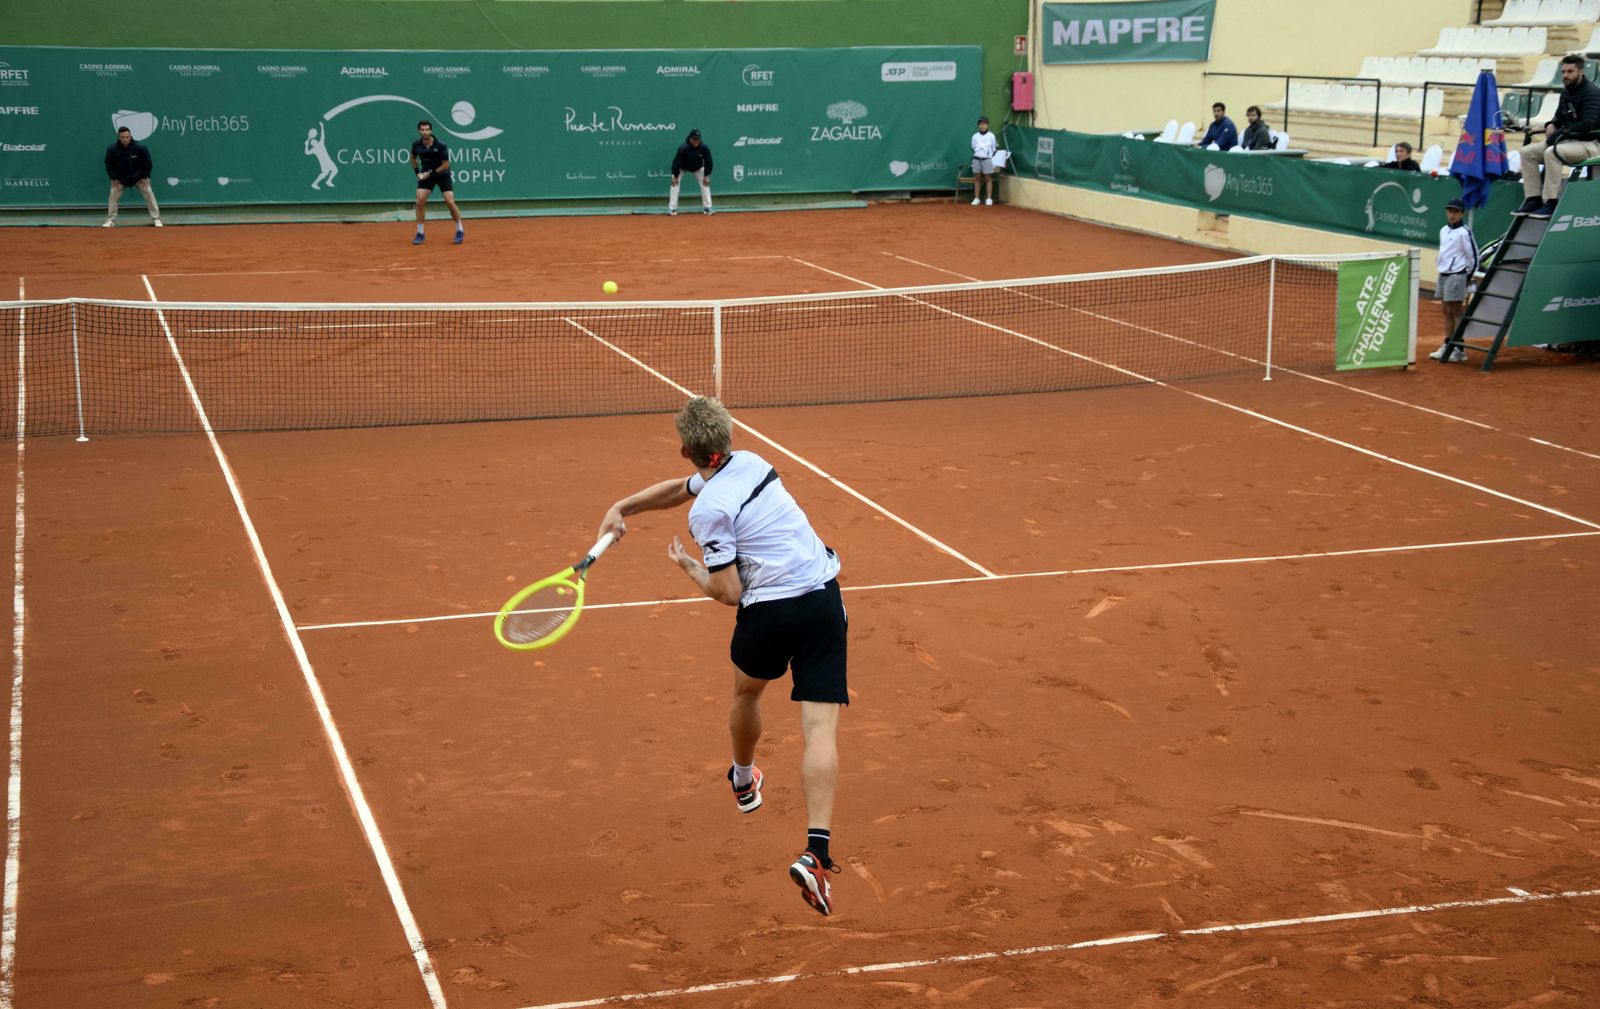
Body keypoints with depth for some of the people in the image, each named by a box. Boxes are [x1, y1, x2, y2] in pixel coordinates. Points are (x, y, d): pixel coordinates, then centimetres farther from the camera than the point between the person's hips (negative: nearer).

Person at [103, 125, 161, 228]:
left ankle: (156, 219, 1)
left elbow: (147, 163, -9)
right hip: (120, 178, 1)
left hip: (138, 176, -1)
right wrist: (114, 178, -10)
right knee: (113, 194, -9)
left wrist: (144, 177, -10)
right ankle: (110, 220, 3)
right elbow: (109, 164, -6)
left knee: (149, 192, -9)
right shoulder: (112, 149, -20)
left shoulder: (140, 147, -22)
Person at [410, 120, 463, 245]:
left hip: (442, 174, -3)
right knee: (420, 202, -10)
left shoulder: (440, 145, -21)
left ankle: (460, 231, 8)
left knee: (450, 202, -11)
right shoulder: (416, 145, -9)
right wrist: (417, 172, 0)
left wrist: (431, 173, -17)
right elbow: (413, 158, 13)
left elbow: (446, 165, -15)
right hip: (426, 175, 3)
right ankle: (420, 233, 2)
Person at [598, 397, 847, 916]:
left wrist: (688, 567, 6)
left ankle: (743, 782, 57)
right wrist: (623, 506, 17)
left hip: (769, 612, -4)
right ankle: (816, 850, -20)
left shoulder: (709, 511, -12)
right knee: (820, 729, -6)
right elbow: (679, 487, 25)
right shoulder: (749, 462, 10)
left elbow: (728, 592, -10)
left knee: (747, 691, 30)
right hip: (824, 600, 4)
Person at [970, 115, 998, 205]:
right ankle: (976, 198, 7)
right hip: (977, 159, 2)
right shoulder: (975, 136, 6)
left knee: (988, 179, 0)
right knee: (977, 179, 4)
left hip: (987, 159, -2)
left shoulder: (991, 136, 1)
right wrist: (978, 154, 10)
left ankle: (989, 199, 2)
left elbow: (994, 149, 8)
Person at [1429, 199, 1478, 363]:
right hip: (1443, 275, 8)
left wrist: (1468, 278, -8)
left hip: (1456, 276, -8)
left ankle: (1459, 349, -1)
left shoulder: (1464, 232, -11)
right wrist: (1442, 270, 17)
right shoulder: (1443, 231, 11)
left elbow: (1473, 256, -10)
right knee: (1446, 311, 12)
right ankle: (1447, 346, 20)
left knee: (1456, 312, -5)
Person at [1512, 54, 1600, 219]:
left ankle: (1550, 203, -31)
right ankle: (1533, 200, -9)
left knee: (1552, 153, -34)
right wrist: (1551, 126, -2)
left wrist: (1560, 133, -22)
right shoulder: (1566, 91, 12)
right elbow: (1560, 117, 22)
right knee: (1527, 152, -5)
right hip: (1568, 140, 9)